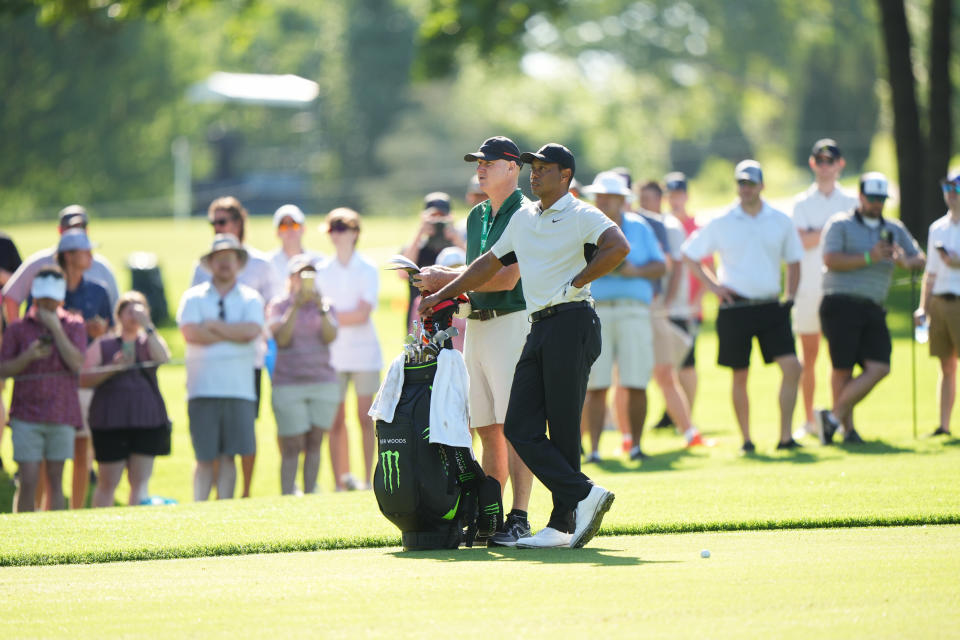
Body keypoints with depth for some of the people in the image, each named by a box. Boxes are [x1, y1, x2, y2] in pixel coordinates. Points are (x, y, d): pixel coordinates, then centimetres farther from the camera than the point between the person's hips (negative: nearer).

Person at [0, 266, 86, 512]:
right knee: (28, 481, -6)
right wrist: (28, 356, -16)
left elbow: (77, 363, -9)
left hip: (61, 415, 1)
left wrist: (55, 329, -12)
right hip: (27, 416, -1)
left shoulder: (74, 325, 5)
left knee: (55, 480, 3)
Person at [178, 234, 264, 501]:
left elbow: (252, 330, -8)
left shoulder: (250, 298, 11)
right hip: (203, 389, -1)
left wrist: (213, 325, -3)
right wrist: (233, 334, -4)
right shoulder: (194, 297, 9)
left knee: (228, 456, 1)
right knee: (205, 458, 0)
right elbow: (190, 332, -8)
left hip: (239, 388, 1)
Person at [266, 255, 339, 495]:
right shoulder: (279, 305, 4)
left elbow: (330, 336, -5)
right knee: (292, 447, -7)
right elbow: (282, 338, -12)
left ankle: (309, 495, 5)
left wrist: (321, 308, -17)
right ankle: (287, 499, -6)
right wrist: (296, 306, -19)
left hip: (324, 384, 3)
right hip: (289, 384, -3)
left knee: (314, 443, 1)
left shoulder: (324, 305, 11)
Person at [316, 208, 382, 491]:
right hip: (332, 355, 2)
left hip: (364, 353, -2)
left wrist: (333, 316, -7)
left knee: (366, 418, -2)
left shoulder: (368, 270, 2)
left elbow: (363, 314, -7)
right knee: (336, 421, -2)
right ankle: (341, 480, 0)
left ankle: (368, 479, 0)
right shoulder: (321, 271, 9)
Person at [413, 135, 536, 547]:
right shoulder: (477, 216, 19)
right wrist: (441, 277, 6)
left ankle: (519, 519, -12)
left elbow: (506, 278, -16)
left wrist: (449, 280, -13)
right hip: (476, 325, 8)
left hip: (512, 323, -8)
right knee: (487, 430, 8)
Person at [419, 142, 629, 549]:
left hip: (572, 324, -8)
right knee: (519, 428, -3)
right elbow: (489, 264, 31)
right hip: (538, 329, 8)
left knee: (563, 429, -8)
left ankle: (562, 524, -5)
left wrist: (576, 283, -16)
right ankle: (584, 495, -6)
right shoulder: (523, 219, 20)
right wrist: (441, 296, 32)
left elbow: (619, 247, -21)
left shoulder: (582, 217, -4)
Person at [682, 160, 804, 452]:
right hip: (736, 308, -2)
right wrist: (713, 286, 1)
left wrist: (790, 296, 8)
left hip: (771, 307, 2)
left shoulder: (780, 222, 7)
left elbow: (793, 260, 20)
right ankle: (746, 439, 15)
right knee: (740, 376, 4)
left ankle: (785, 436, -9)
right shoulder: (721, 224, 0)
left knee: (792, 367, -12)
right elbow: (689, 255, 10)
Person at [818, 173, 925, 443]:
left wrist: (906, 261, -10)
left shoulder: (895, 229, 19)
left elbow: (919, 258, 13)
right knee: (843, 369, -6)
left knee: (879, 368, -9)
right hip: (841, 305, -5)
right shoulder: (840, 225, 3)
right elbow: (831, 259, -11)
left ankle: (834, 417, -3)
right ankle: (847, 428, 6)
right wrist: (869, 258, -19)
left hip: (873, 309, 5)